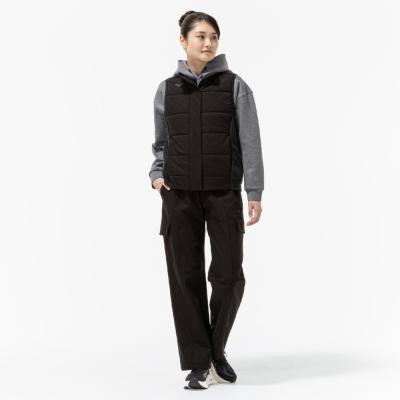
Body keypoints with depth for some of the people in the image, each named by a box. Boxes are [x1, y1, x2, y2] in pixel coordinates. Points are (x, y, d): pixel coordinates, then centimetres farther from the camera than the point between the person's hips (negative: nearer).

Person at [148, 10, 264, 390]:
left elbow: (250, 142, -3)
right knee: (185, 276, 0)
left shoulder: (234, 86, 0)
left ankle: (216, 349, 22)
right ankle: (198, 363, 9)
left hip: (224, 194, -1)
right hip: (179, 195, 2)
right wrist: (156, 175, -1)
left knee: (228, 276, -3)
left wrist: (255, 193, -8)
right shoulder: (166, 90, 7)